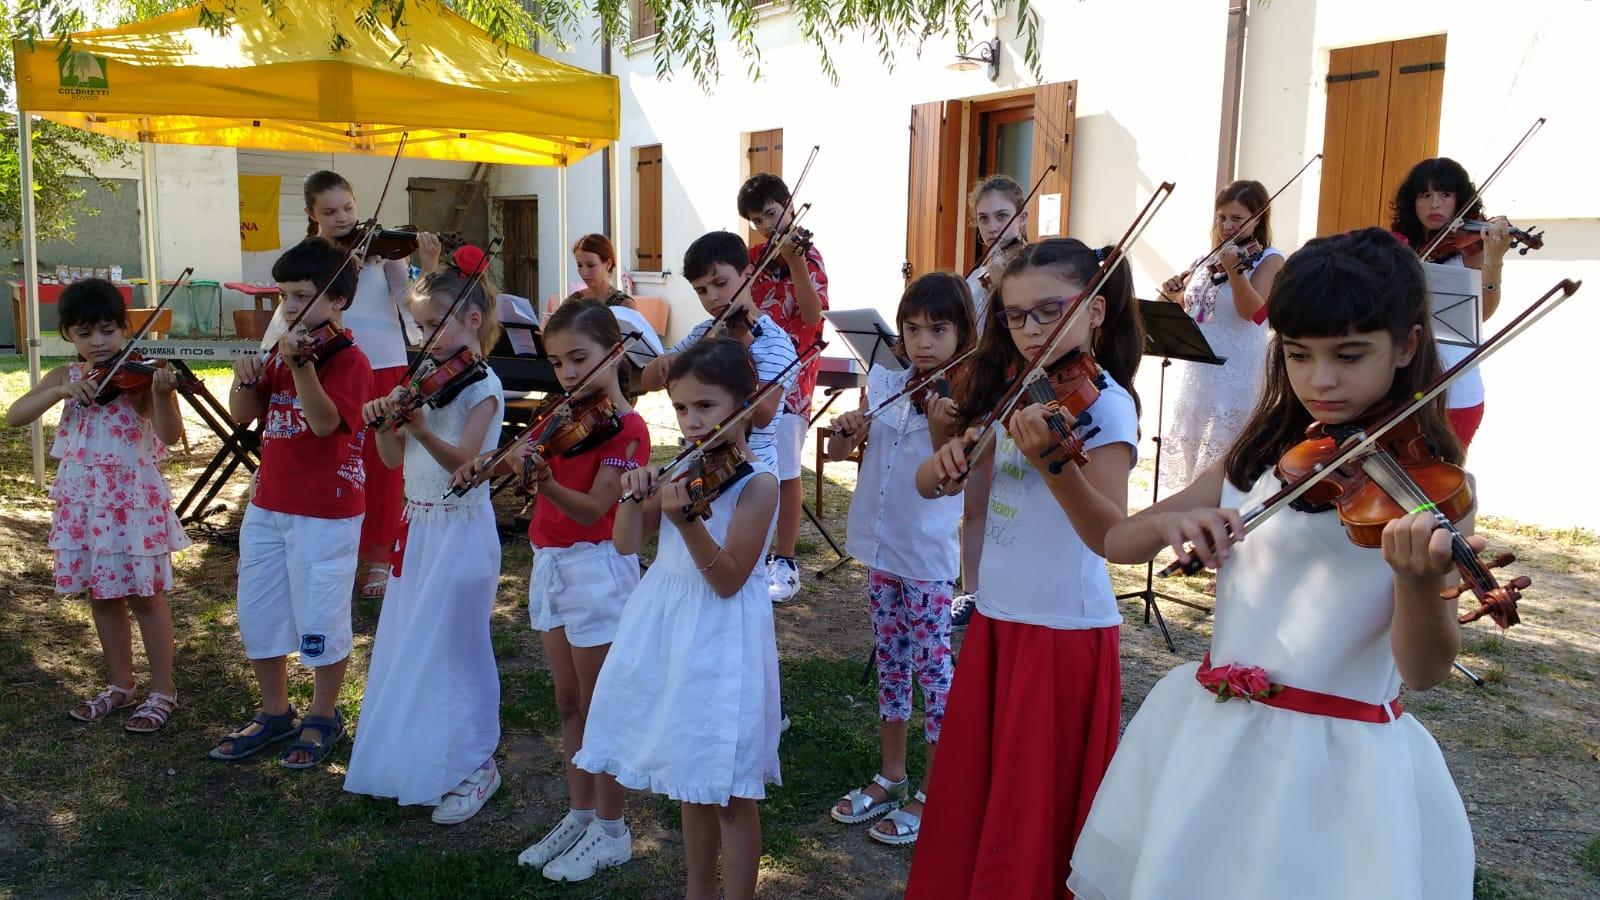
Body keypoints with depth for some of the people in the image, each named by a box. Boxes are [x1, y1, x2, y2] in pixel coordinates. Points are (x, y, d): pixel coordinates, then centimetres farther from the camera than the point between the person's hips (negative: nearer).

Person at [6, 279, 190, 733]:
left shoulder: (137, 376, -10)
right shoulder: (64, 377, 5)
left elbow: (170, 434, -22)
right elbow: (13, 417, -6)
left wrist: (161, 392, -40)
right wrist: (61, 391, -20)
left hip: (134, 499, -5)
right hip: (83, 501, 5)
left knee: (145, 595, 3)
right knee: (101, 595, 14)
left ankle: (162, 691, 14)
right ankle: (122, 685, 29)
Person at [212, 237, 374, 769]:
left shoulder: (348, 360, -12)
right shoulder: (282, 350, 10)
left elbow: (325, 422, -27)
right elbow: (243, 416, 10)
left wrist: (301, 366, -40)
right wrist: (245, 378, -9)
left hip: (326, 512, -8)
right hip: (268, 504, 8)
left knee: (320, 619, 3)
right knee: (256, 613, 15)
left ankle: (324, 717, 23)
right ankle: (274, 713, 32)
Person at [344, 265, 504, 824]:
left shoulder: (481, 385, -12)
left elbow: (463, 460, -26)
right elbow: (393, 459, 6)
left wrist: (419, 428, -41)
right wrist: (383, 423, -13)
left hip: (461, 532, -8)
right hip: (419, 527, 8)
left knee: (457, 650, 1)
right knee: (409, 647, 15)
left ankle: (474, 766, 16)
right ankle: (419, 756, 30)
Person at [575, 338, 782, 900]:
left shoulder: (758, 484, -14)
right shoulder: (682, 471, 5)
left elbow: (728, 580, -20)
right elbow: (627, 543, 3)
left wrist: (686, 522, -34)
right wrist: (635, 494, -16)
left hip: (721, 641, -7)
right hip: (666, 631, 7)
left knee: (728, 793, 3)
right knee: (690, 781, 20)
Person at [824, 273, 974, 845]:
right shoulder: (884, 382, 2)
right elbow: (838, 452, 5)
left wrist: (942, 430, -40)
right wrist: (845, 428, -17)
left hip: (928, 553, -5)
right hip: (881, 544, 6)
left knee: (932, 668, 4)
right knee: (890, 662, 16)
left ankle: (933, 793, 18)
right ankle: (890, 778, 30)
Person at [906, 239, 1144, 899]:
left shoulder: (1104, 403, -15)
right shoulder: (1012, 392, 7)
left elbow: (1111, 535, -28)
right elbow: (927, 484, 8)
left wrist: (1053, 463, -44)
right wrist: (949, 459, -14)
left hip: (1065, 628, -7)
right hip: (997, 620, 7)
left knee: (1037, 814, 7)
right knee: (971, 798, 20)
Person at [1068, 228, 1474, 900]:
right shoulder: (1258, 455, 5)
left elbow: (1425, 670, -18)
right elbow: (1116, 543, 4)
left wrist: (1421, 580, -38)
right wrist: (1167, 521, -18)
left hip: (1340, 764, -4)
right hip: (1205, 737, 5)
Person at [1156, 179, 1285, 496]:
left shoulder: (1268, 260, -4)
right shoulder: (1211, 258, 14)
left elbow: (1251, 310, -20)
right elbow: (1184, 303, 22)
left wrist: (1233, 269, -34)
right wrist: (1171, 292, 0)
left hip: (1235, 374, -7)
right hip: (1195, 371, 7)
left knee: (1220, 461, -9)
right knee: (1188, 451, 14)